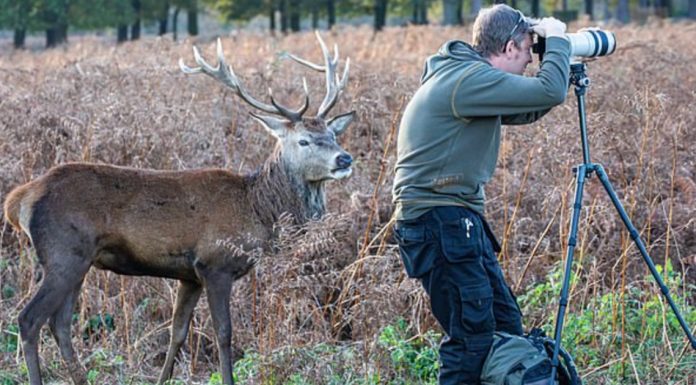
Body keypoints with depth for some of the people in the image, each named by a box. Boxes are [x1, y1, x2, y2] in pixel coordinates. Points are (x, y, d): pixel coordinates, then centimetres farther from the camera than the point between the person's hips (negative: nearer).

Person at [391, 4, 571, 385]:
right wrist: (556, 39, -7)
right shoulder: (468, 79, -17)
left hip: (460, 221, 11)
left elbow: (524, 111, 24)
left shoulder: (466, 76, 14)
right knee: (472, 336, -10)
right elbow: (549, 93, -22)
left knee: (507, 327, 12)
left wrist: (560, 70, 12)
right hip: (439, 222, -11)